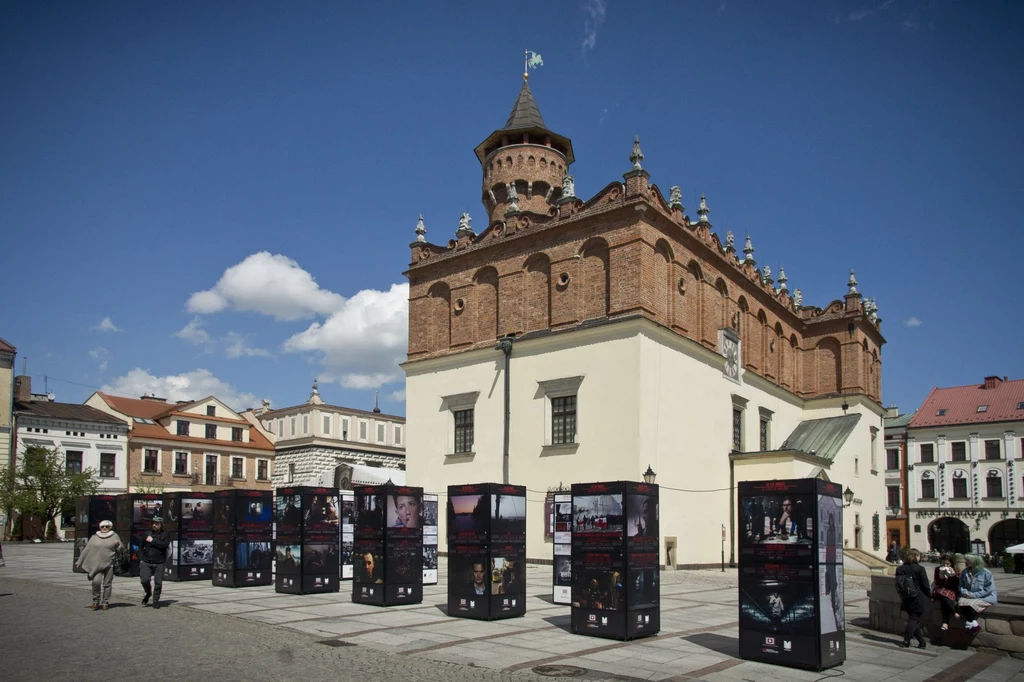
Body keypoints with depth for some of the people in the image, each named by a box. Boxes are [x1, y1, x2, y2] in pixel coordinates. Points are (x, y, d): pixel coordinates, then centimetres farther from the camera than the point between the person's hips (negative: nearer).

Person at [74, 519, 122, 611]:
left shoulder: (114, 536, 10)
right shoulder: (94, 538, 12)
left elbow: (121, 550, 10)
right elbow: (87, 550, 12)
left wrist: (118, 544, -11)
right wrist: (79, 562, 10)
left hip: (109, 564, 0)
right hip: (96, 565, 0)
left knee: (107, 584, 2)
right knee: (96, 581, -17)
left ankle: (105, 602, 14)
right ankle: (96, 601, 1)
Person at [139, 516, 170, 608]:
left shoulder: (165, 535, 3)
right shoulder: (147, 534, 12)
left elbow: (165, 545, -15)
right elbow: (141, 547, 19)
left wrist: (153, 541, -13)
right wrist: (141, 559, 9)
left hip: (159, 563, -2)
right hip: (146, 563, 2)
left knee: (158, 582, -1)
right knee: (145, 580, -11)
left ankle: (156, 601, 15)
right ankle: (148, 593, 19)